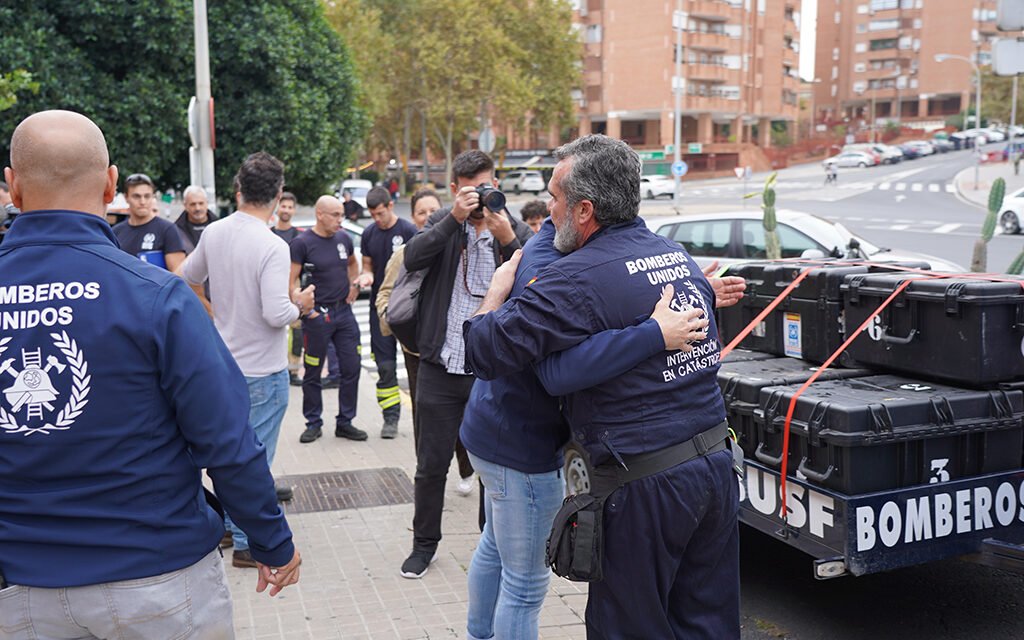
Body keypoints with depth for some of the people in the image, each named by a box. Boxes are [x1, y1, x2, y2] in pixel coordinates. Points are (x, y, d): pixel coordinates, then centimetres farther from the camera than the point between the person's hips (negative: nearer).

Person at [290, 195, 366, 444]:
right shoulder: (302, 242, -9)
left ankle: (345, 422, 17)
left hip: (344, 312, 5)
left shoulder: (343, 238, 7)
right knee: (312, 374, 6)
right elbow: (291, 282, -10)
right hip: (317, 316, -5)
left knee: (351, 369, 5)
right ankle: (314, 424, 20)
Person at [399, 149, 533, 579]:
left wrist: (506, 240, -24)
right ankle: (424, 542, 29)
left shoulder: (517, 233, 2)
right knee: (431, 464, 10)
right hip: (441, 367, 1)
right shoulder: (442, 224, 4)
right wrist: (455, 218, -24)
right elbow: (413, 259, -16)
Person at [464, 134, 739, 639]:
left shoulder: (580, 279, -17)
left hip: (646, 484, -8)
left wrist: (499, 288, 1)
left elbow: (484, 352, -17)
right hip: (714, 464, 8)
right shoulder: (678, 255, 9)